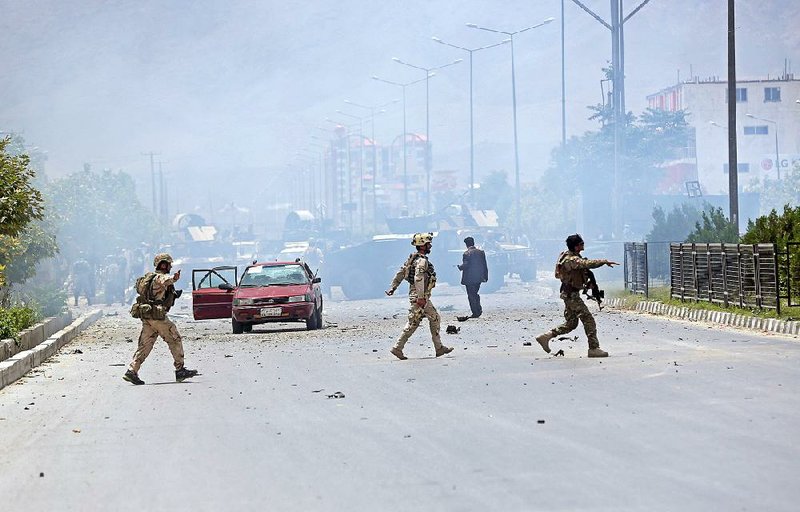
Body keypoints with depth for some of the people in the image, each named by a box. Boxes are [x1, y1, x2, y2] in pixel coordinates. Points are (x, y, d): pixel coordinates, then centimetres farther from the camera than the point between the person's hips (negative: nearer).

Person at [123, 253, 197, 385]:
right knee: (175, 340, 2)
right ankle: (180, 370, 5)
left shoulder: (149, 276, 19)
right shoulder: (159, 277, -12)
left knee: (145, 344, 8)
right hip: (157, 315, -9)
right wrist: (173, 278, -61)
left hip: (145, 316, 9)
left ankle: (132, 371, -1)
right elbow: (165, 280, -37)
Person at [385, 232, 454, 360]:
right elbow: (418, 279, -26)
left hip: (422, 296, 10)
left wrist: (392, 287, 17)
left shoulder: (412, 258, 13)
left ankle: (439, 348, 13)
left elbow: (400, 273, 15)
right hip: (419, 296, -10)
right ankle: (397, 348, -1)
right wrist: (421, 297, -28)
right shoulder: (422, 261, -17)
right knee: (413, 323, -4)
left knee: (434, 318, 12)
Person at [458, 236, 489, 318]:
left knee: (471, 295, 2)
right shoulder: (481, 252, 5)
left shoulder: (466, 253, -13)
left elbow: (465, 265, -18)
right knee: (475, 294, 20)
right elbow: (484, 265, 7)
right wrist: (485, 276, 13)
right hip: (479, 277, 6)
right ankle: (479, 309, 8)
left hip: (470, 278, -6)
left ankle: (475, 313, 0)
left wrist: (460, 267, 3)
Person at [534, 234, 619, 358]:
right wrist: (605, 261, -33)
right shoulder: (572, 260, -20)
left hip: (569, 294, 10)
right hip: (571, 294, -10)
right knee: (588, 320, -8)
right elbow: (587, 264, -37)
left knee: (571, 323, 15)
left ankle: (546, 336, 14)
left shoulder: (567, 255, 12)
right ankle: (594, 348, -7)